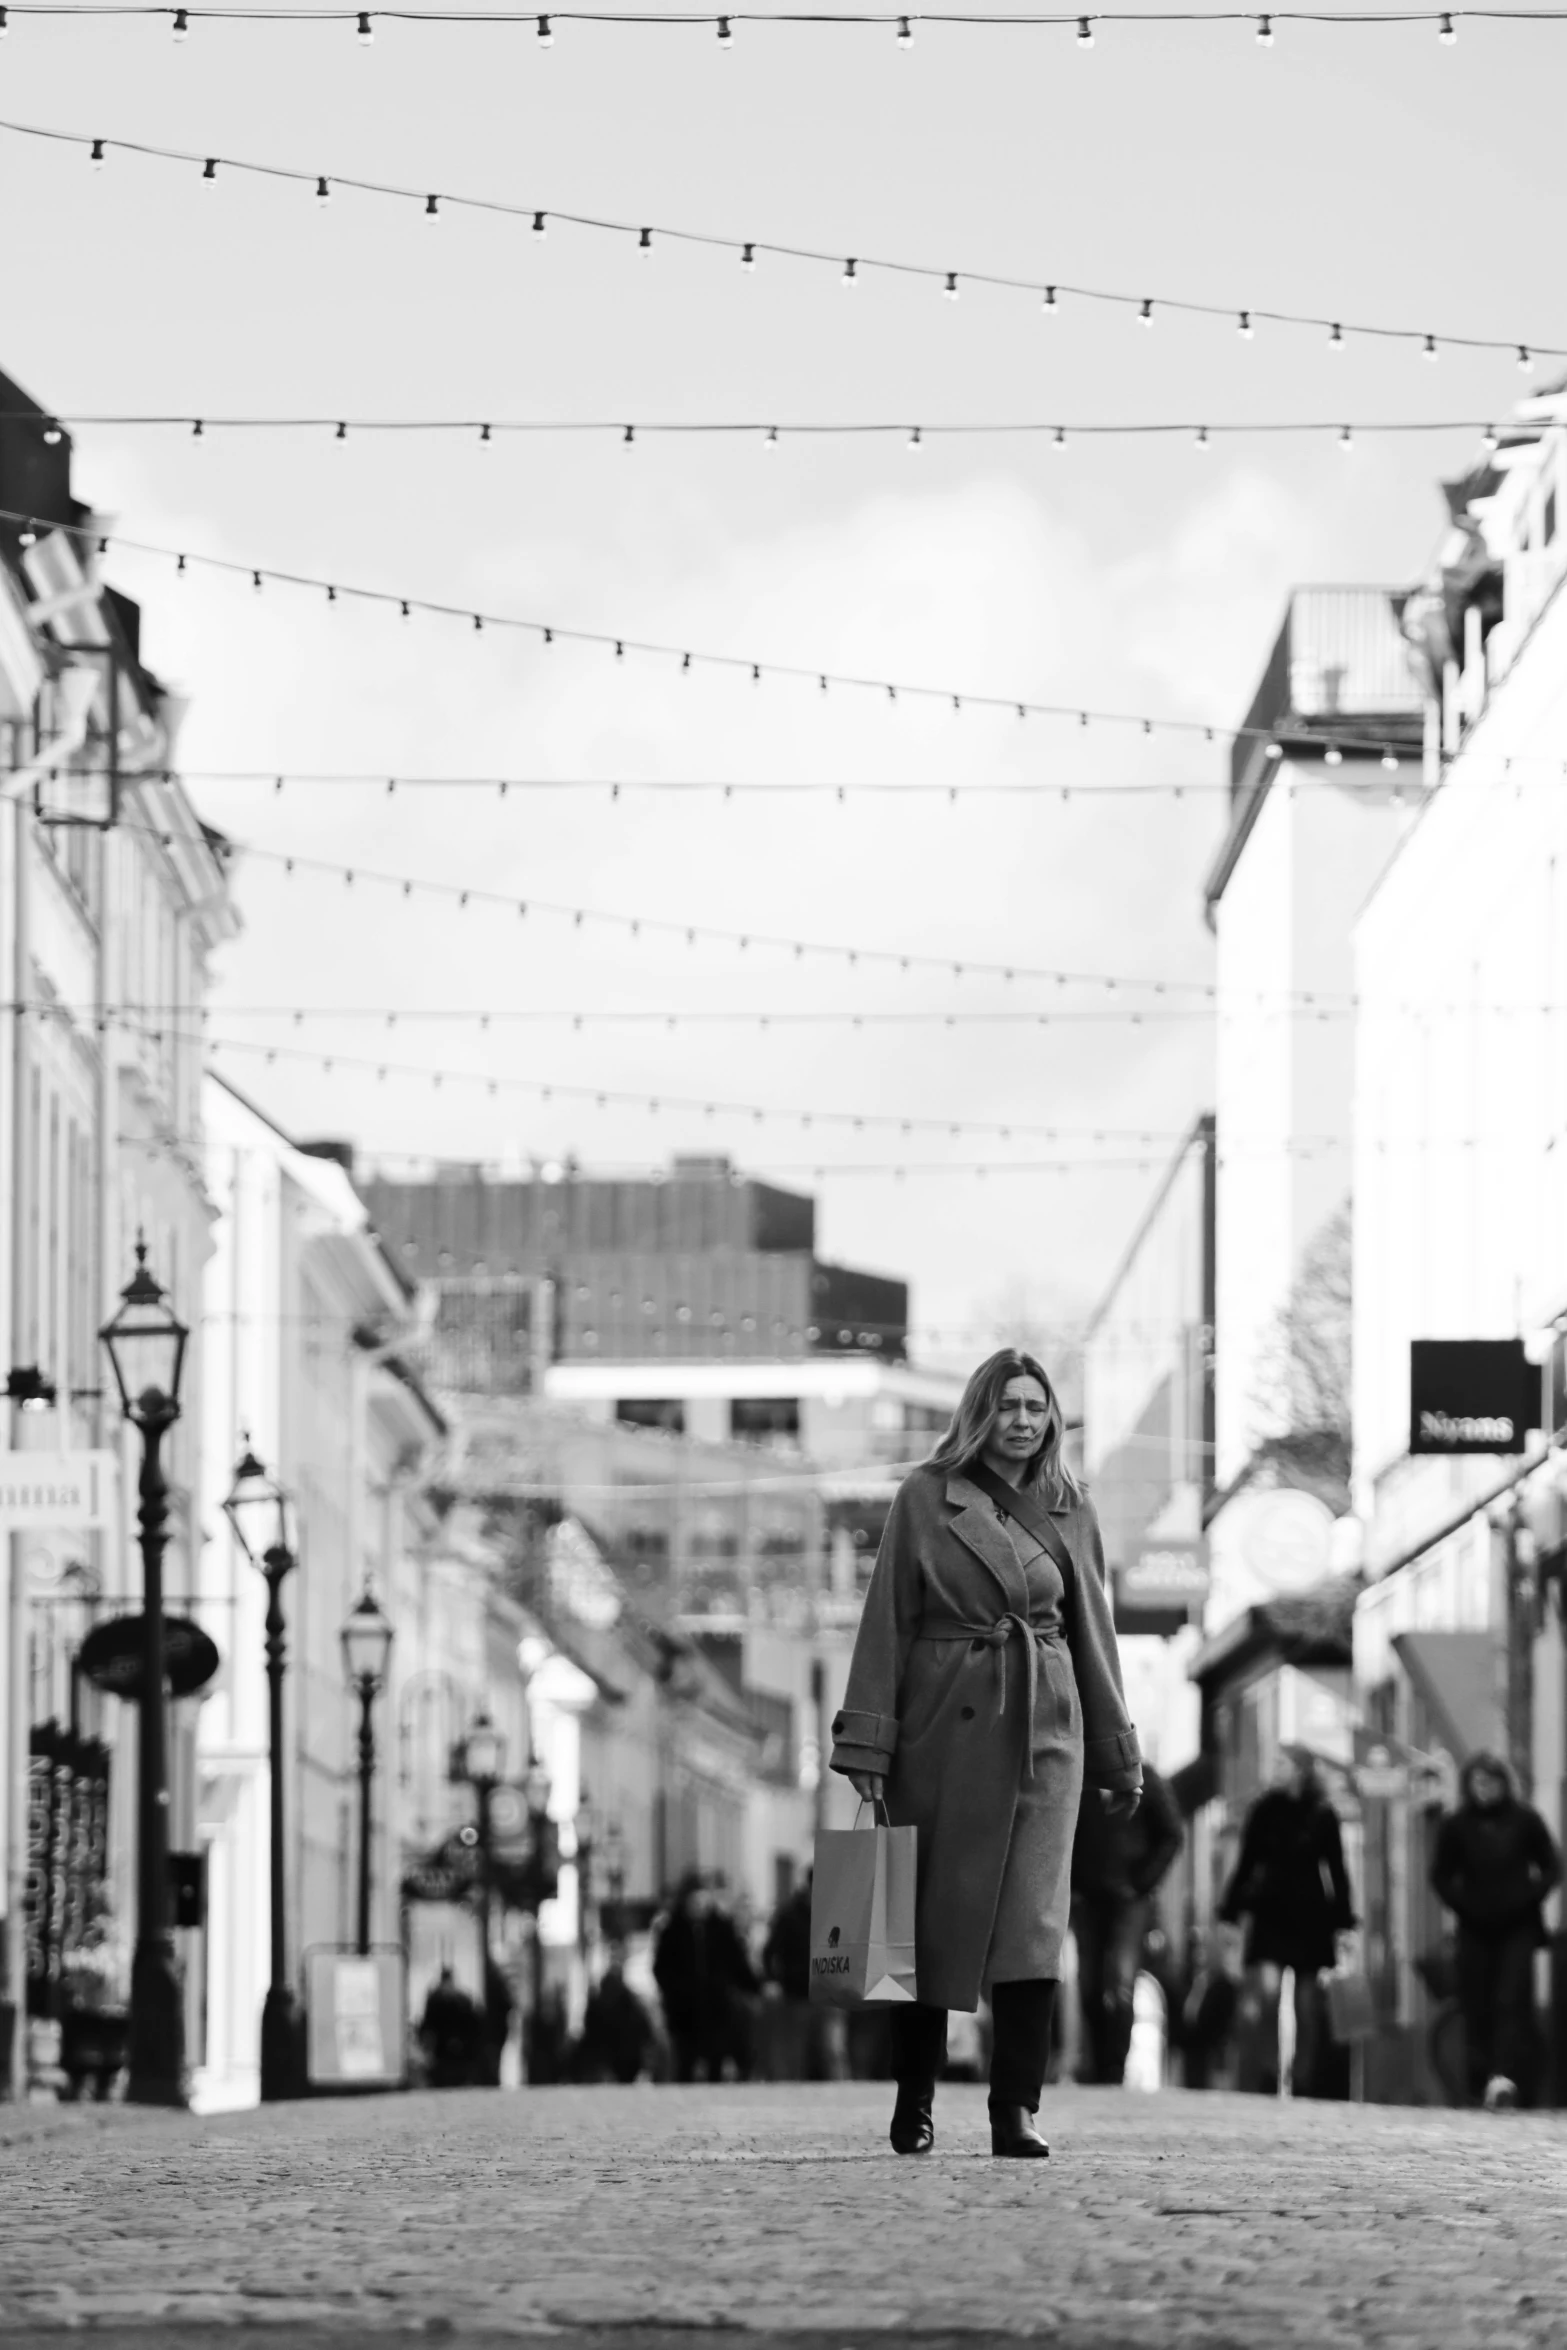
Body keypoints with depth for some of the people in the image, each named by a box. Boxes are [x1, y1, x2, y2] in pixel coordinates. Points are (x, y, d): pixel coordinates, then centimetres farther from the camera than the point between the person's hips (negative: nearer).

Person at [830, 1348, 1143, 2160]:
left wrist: (1118, 1755, 15)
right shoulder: (925, 1498, 0)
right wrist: (867, 1742, -8)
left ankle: (1016, 2111, -9)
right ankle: (913, 2106, 18)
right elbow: (888, 1621, -2)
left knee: (1034, 1917, -9)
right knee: (934, 1915, 4)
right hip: (944, 1723, -2)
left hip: (1045, 1728, 2)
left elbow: (1091, 1634, 15)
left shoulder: (1069, 1512, 9)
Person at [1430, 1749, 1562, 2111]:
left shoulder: (1525, 1819, 1)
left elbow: (1552, 1867, 6)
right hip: (1475, 1928, 2)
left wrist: (1527, 1899, -6)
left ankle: (1506, 2077, -24)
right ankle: (1481, 2085, 1)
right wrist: (1463, 1905, -3)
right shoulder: (1456, 1826, 4)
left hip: (1518, 1927, -2)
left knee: (1511, 2001, -13)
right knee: (1477, 2009, -1)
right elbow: (1440, 1876, 10)